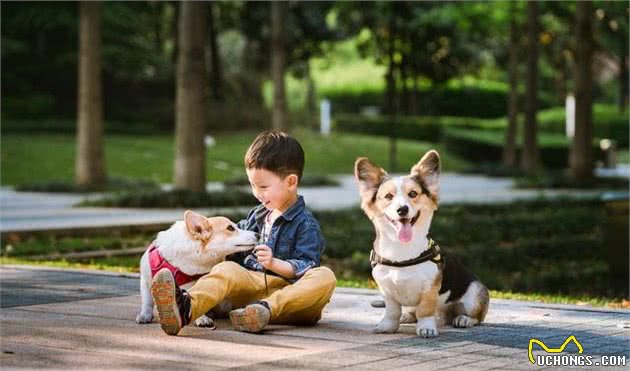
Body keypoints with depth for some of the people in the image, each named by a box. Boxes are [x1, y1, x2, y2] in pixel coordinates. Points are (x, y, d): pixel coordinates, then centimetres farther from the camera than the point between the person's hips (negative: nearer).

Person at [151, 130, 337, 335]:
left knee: (325, 277, -34)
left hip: (290, 291, -4)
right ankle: (186, 308, -57)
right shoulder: (258, 215, 21)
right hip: (253, 284, 4)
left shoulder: (306, 224, 0)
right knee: (226, 269, -25)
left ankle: (267, 308, -52)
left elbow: (306, 267, -9)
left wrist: (274, 263, -23)